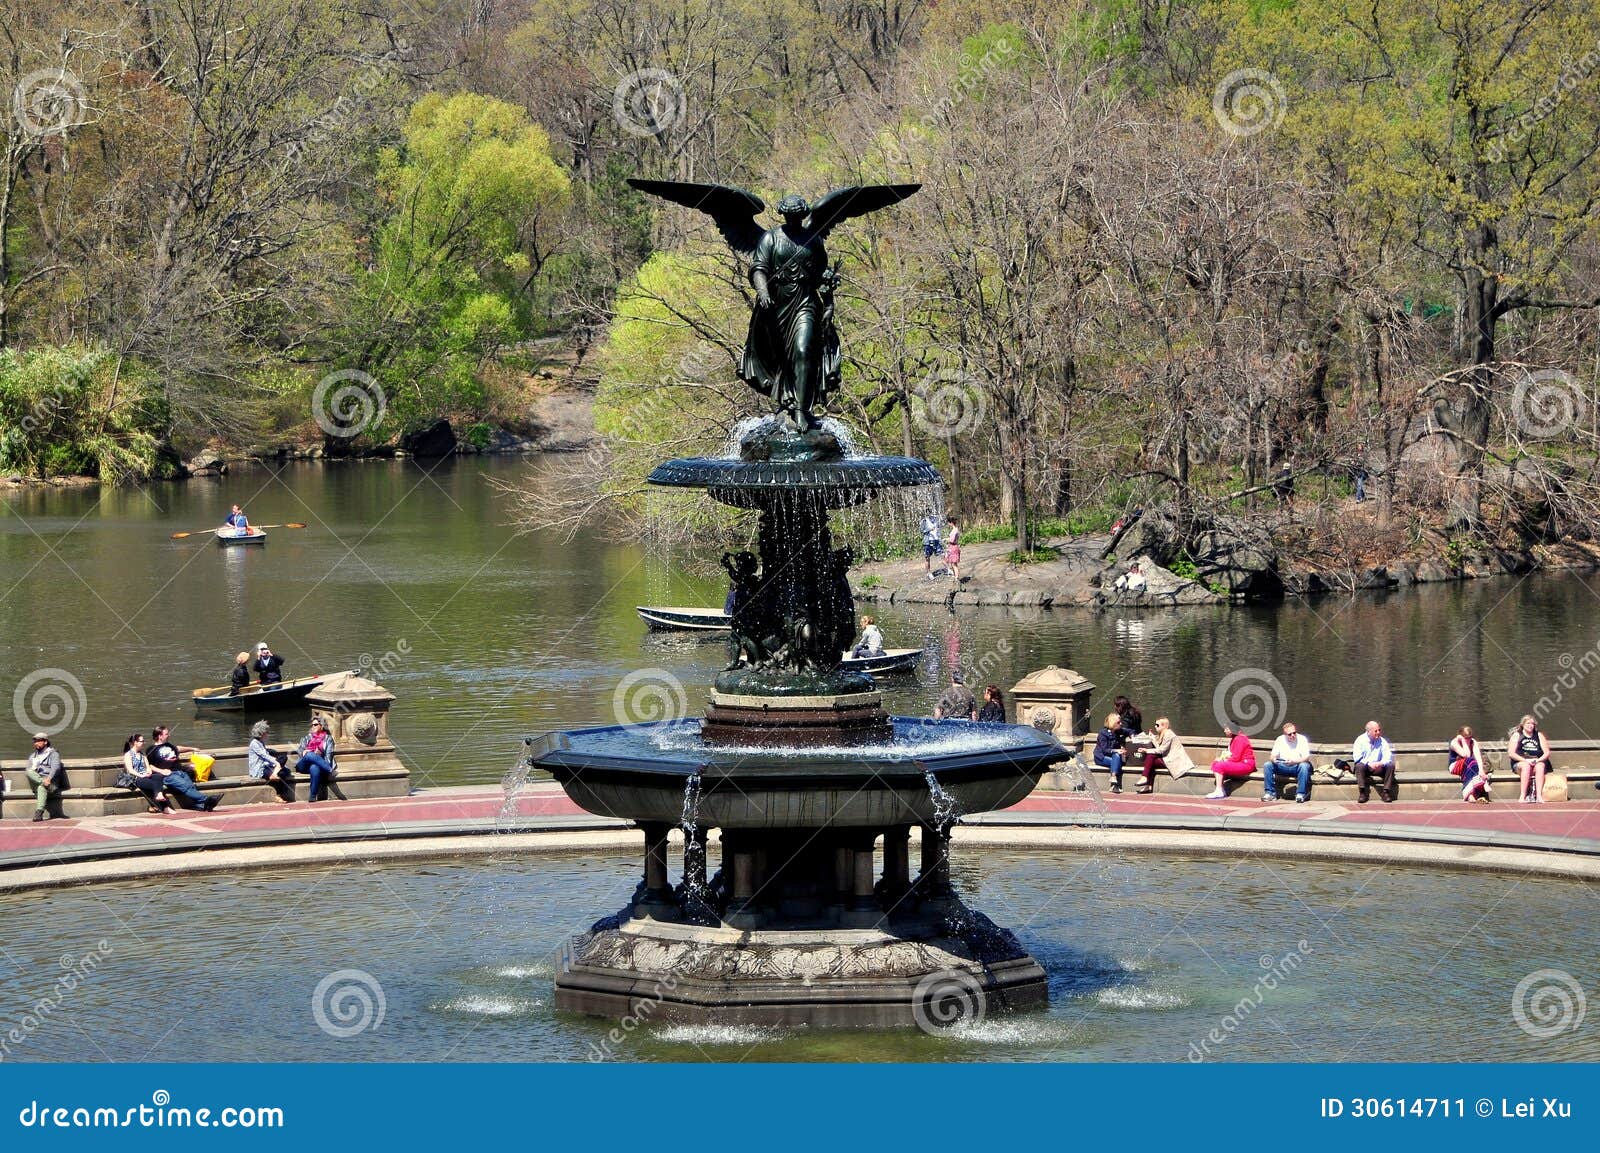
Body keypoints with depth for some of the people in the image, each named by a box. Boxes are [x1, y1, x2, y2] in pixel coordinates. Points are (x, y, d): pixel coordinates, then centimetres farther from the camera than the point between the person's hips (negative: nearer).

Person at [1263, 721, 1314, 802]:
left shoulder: (1302, 739, -8)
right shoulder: (1280, 740, 2)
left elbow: (1306, 758, -17)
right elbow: (1273, 756, 1)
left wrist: (1294, 761, -35)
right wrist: (1274, 759, -26)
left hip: (1297, 767, -3)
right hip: (1283, 767, 3)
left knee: (1304, 766, -36)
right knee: (1267, 765, -18)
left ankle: (1300, 794, -32)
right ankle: (1270, 793, -16)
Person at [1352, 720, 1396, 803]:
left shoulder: (1382, 741, 4)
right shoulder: (1360, 740, -4)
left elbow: (1388, 757, -4)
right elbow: (1356, 757, -13)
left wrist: (1381, 764, -26)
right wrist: (1369, 764, -27)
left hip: (1378, 768, 2)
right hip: (1365, 767, -2)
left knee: (1390, 766, -24)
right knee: (1359, 766, -35)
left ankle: (1386, 792, -25)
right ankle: (1362, 793, -35)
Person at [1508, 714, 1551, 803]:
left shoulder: (1539, 736, 15)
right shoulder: (1517, 735, 9)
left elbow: (1547, 753, 9)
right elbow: (1511, 753, -2)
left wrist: (1538, 760, -12)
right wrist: (1525, 760, -16)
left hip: (1537, 762, 1)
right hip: (1520, 763, -1)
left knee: (1540, 766, -33)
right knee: (1526, 766, -36)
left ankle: (1539, 795, -45)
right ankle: (1523, 796, -43)